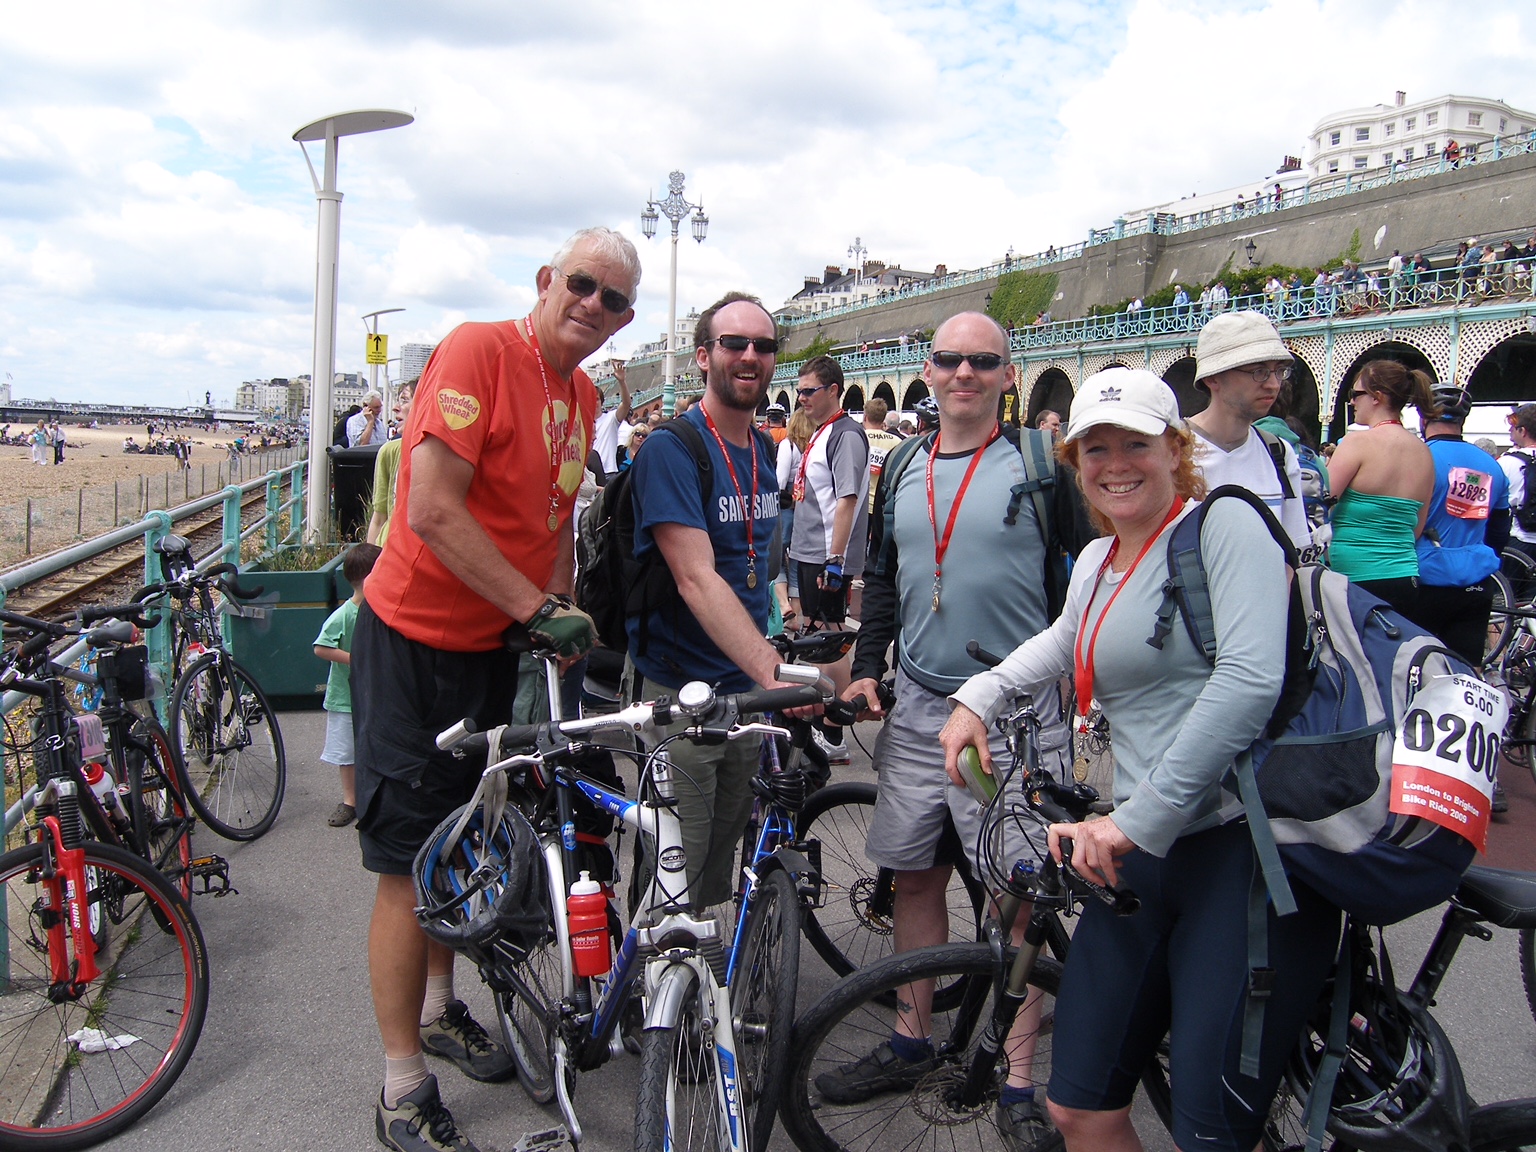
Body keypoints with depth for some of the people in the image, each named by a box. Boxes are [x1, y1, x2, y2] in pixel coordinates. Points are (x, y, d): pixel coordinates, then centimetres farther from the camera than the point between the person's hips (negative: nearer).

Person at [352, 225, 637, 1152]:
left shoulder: (584, 396, 7)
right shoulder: (479, 351, -18)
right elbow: (433, 511, -25)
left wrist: (560, 611, 1)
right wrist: (540, 608, -24)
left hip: (494, 642, 8)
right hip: (416, 638, -8)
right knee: (411, 862, -1)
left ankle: (440, 1008, 41)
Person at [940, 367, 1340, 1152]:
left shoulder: (1224, 523, -7)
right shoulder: (1094, 562, 16)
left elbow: (1250, 679, -20)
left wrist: (1140, 815, -21)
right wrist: (978, 696, 24)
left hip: (1247, 849, -7)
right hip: (1144, 855, 7)